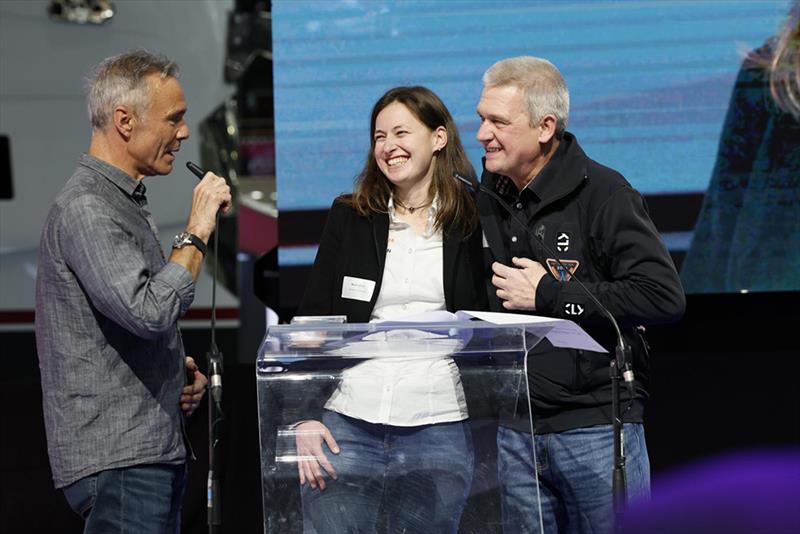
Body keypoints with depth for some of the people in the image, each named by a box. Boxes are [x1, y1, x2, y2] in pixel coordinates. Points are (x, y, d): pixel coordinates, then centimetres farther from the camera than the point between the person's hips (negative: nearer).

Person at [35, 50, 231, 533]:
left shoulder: (126, 203, 19)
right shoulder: (85, 210, -14)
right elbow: (151, 313, -27)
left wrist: (179, 370, 11)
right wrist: (197, 232, -16)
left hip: (155, 452, 10)